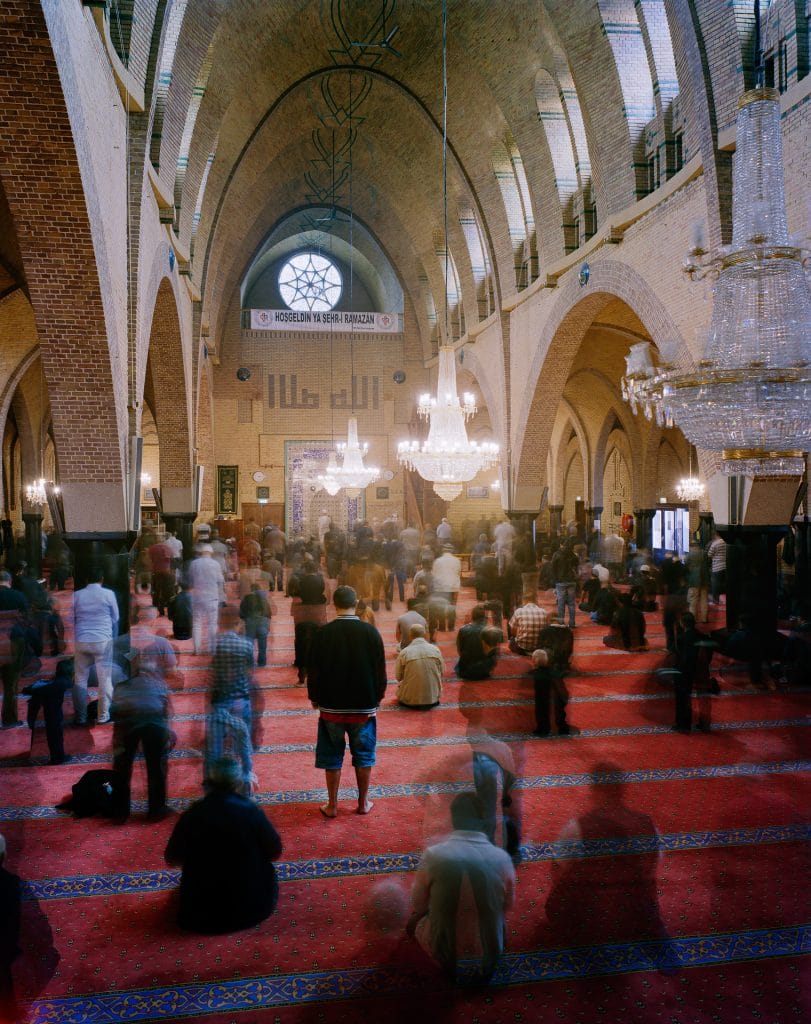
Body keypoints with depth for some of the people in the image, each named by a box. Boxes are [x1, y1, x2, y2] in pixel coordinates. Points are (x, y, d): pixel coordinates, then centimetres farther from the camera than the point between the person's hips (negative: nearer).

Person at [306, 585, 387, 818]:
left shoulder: (323, 633, -10)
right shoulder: (371, 632, -7)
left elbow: (313, 671, -5)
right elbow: (380, 671, -2)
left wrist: (315, 698, 10)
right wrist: (377, 698, 11)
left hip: (331, 705, -1)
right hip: (364, 706, 1)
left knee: (332, 756, 11)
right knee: (363, 755, 14)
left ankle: (332, 806, 17)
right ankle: (363, 803, 22)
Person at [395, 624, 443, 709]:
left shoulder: (404, 653, -12)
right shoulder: (436, 649, -6)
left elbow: (398, 677, -1)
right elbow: (441, 672, 5)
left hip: (411, 700, -3)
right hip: (433, 696, 3)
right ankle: (432, 701, 16)